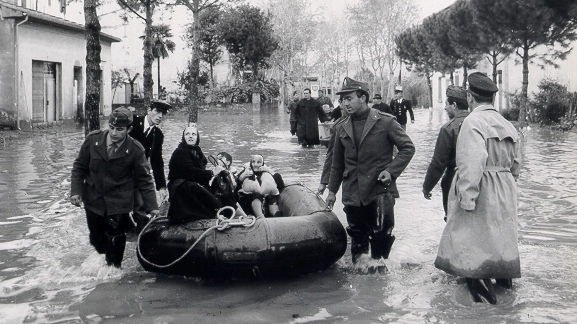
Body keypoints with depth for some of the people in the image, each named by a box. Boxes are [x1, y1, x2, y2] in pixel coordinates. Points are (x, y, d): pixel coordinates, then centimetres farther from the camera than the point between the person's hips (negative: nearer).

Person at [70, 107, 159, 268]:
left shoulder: (135, 150, -12)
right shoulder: (93, 140, -8)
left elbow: (144, 179, -6)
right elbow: (79, 167, 2)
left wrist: (152, 206, -10)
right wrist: (76, 191, -8)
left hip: (119, 203, -2)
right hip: (94, 199, 2)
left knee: (116, 240, 1)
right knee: (96, 238, 12)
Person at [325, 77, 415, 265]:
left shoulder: (385, 122, -5)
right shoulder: (342, 127, 8)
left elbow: (408, 148, -1)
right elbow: (337, 162, 15)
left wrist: (391, 171, -13)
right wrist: (332, 190, 15)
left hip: (380, 190, -4)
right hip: (352, 193, 4)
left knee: (381, 239, 1)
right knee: (357, 239, 12)